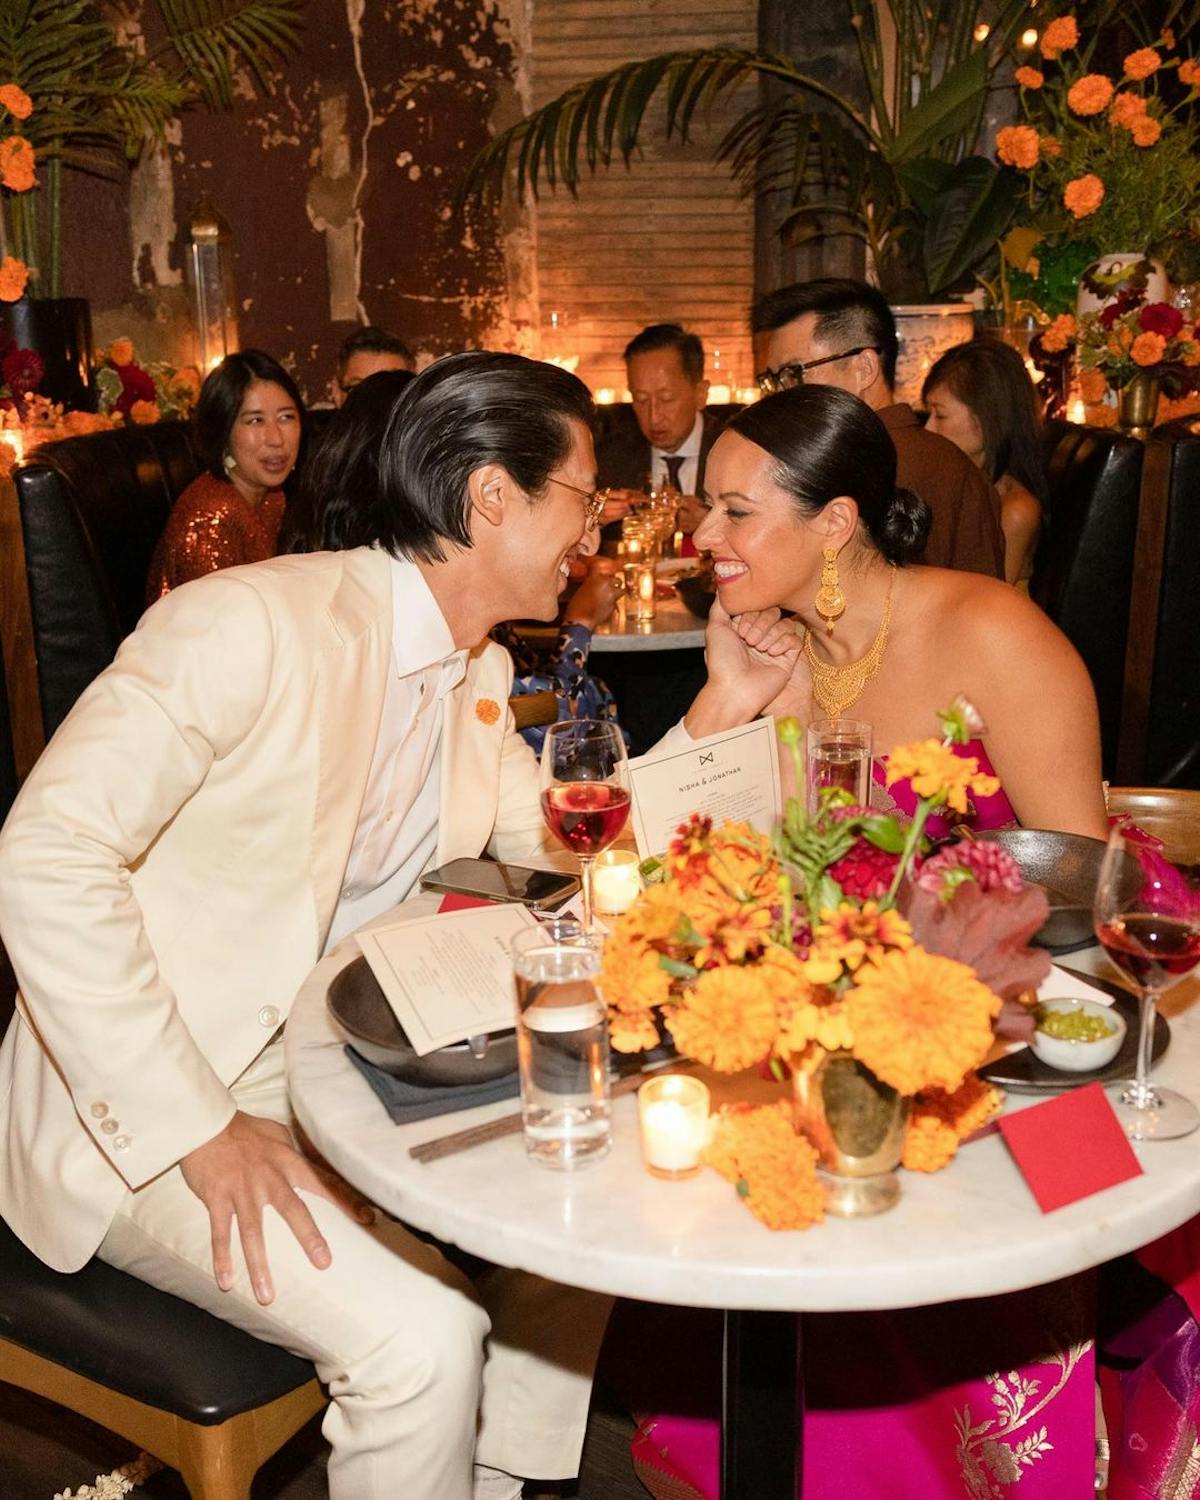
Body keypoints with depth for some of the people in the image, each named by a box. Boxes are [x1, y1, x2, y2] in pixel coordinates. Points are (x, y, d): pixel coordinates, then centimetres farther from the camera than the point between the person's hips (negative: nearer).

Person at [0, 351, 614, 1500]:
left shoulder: (479, 674, 6)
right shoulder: (256, 623, -22)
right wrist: (199, 1127, -27)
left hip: (333, 1062, 8)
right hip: (137, 1105, -8)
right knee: (420, 1333, -22)